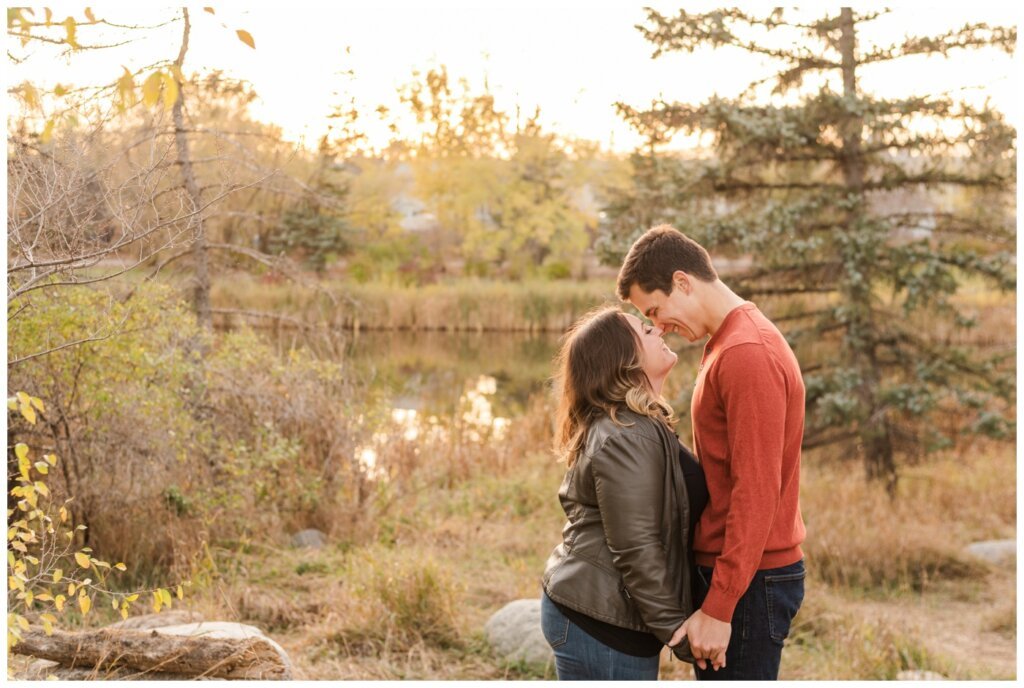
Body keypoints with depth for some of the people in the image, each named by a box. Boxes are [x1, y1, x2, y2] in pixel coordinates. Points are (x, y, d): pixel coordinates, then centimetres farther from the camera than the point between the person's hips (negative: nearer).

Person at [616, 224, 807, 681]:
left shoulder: (748, 355, -18)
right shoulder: (727, 344, 14)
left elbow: (756, 494, -22)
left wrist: (718, 609, -21)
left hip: (750, 580, -10)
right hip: (728, 569, 10)